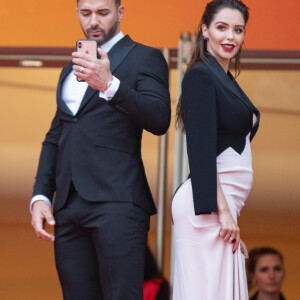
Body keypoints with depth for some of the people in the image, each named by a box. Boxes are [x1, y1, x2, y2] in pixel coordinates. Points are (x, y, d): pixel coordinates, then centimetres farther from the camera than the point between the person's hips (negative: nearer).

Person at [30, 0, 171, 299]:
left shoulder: (145, 58, 6)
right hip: (68, 205, 6)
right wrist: (40, 196, 13)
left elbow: (160, 120, -9)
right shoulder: (69, 70, 26)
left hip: (117, 202, -6)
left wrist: (109, 85, -22)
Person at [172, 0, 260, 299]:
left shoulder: (226, 80, 19)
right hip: (210, 206, -9)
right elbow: (201, 148, -16)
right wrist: (222, 210, -20)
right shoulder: (200, 76, -8)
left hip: (224, 204, 9)